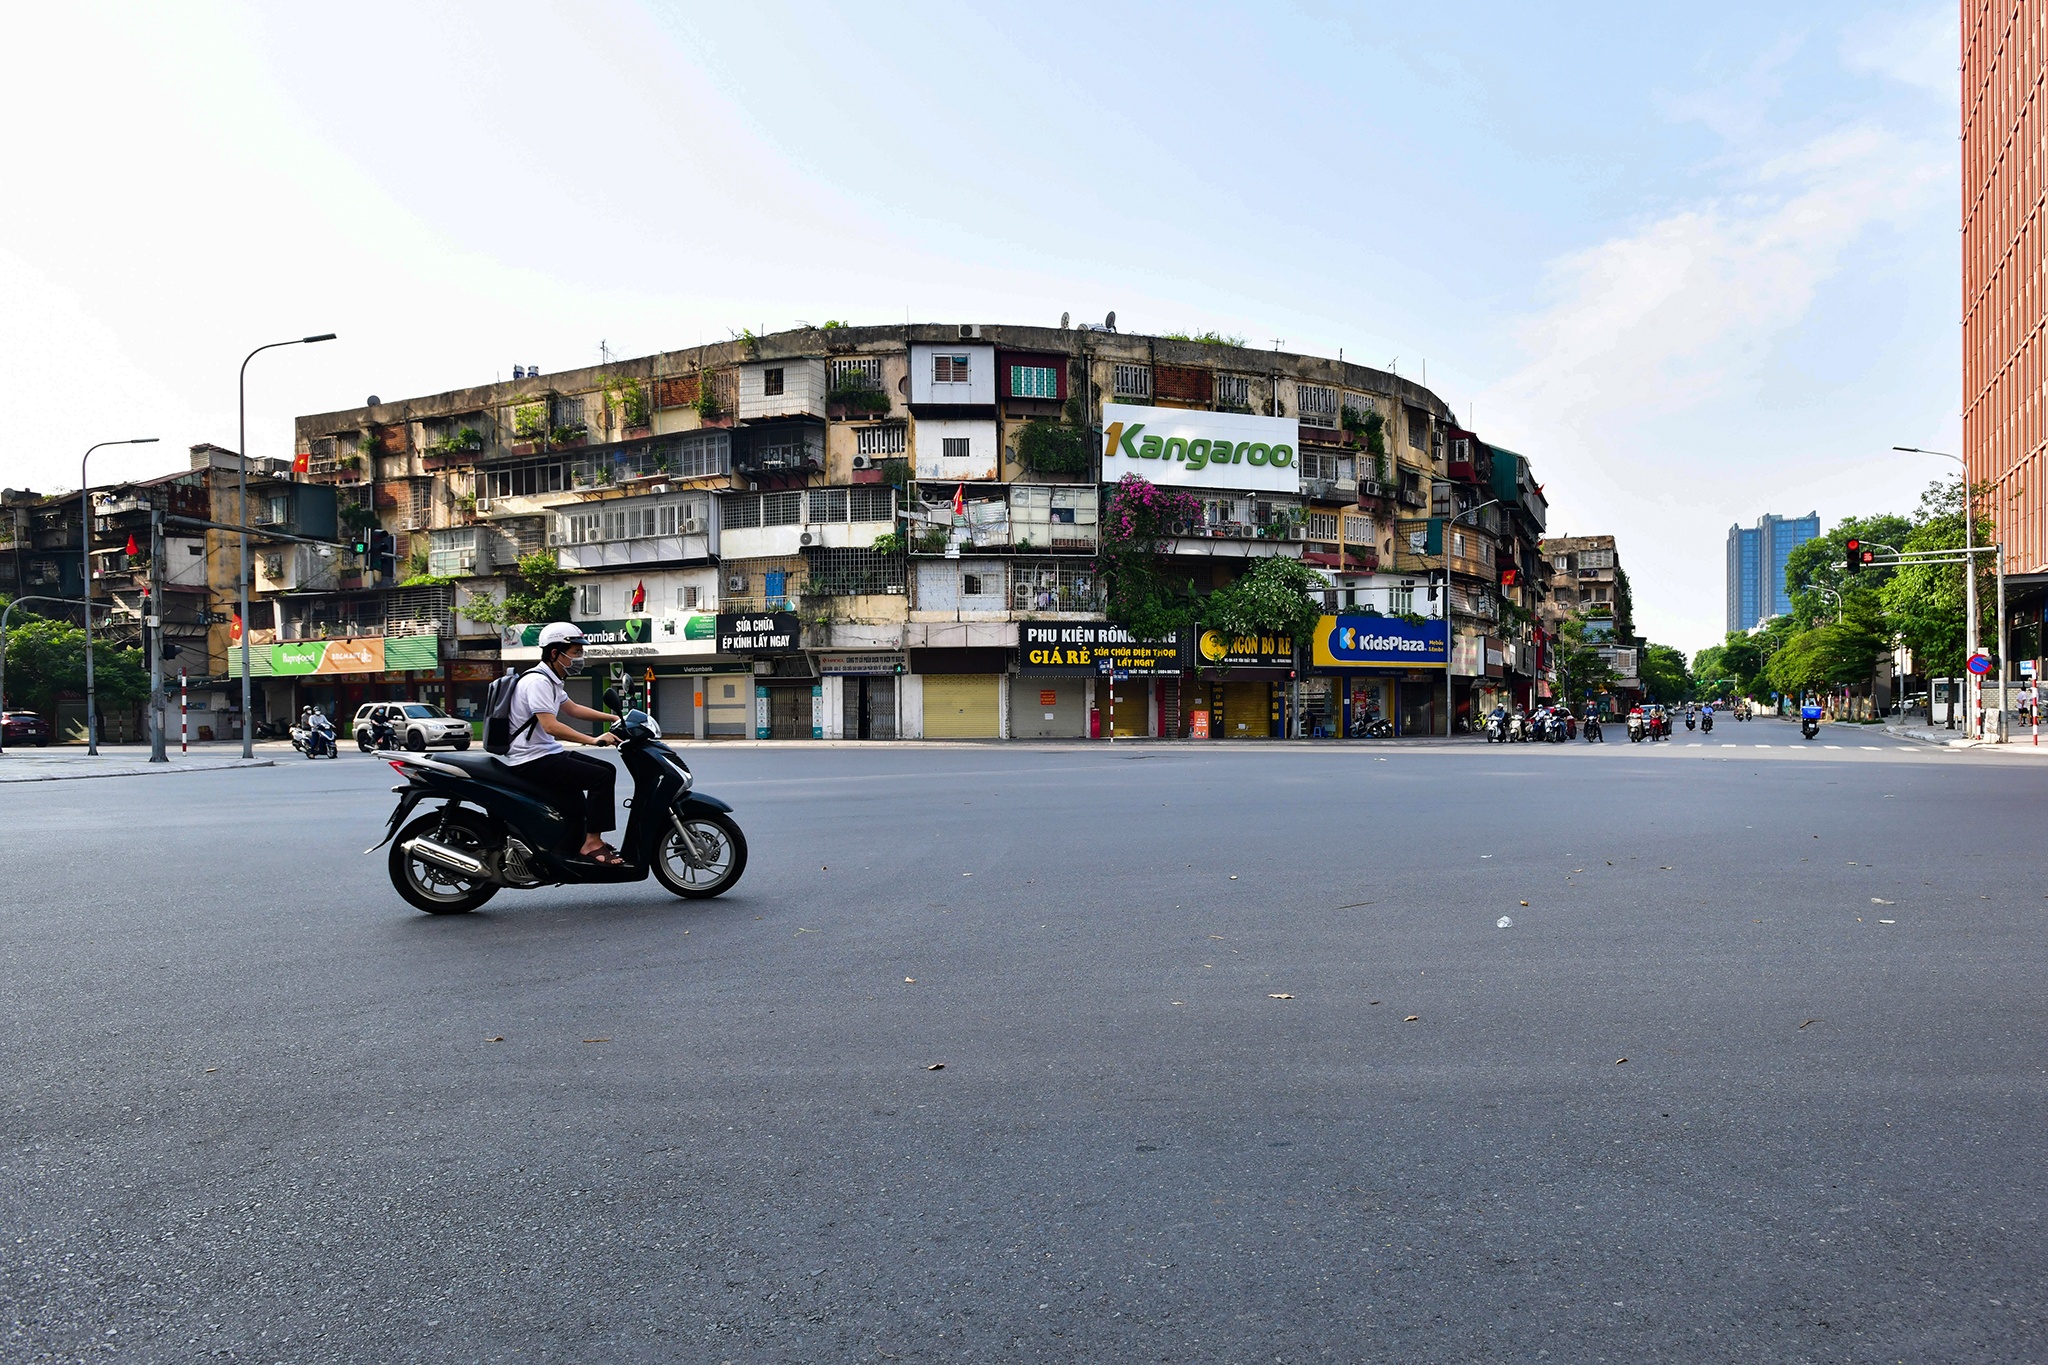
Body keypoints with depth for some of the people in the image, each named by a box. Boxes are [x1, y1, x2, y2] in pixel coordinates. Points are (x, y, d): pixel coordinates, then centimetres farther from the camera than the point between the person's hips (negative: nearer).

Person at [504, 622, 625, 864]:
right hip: (533, 760, -11)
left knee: (607, 770, 11)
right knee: (601, 777, -20)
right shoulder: (538, 681, -18)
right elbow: (550, 726, -28)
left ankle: (591, 838, 12)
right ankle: (591, 843, -14)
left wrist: (613, 717, 17)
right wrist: (594, 740, -30)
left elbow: (572, 709, 26)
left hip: (548, 753, 11)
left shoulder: (550, 681, 15)